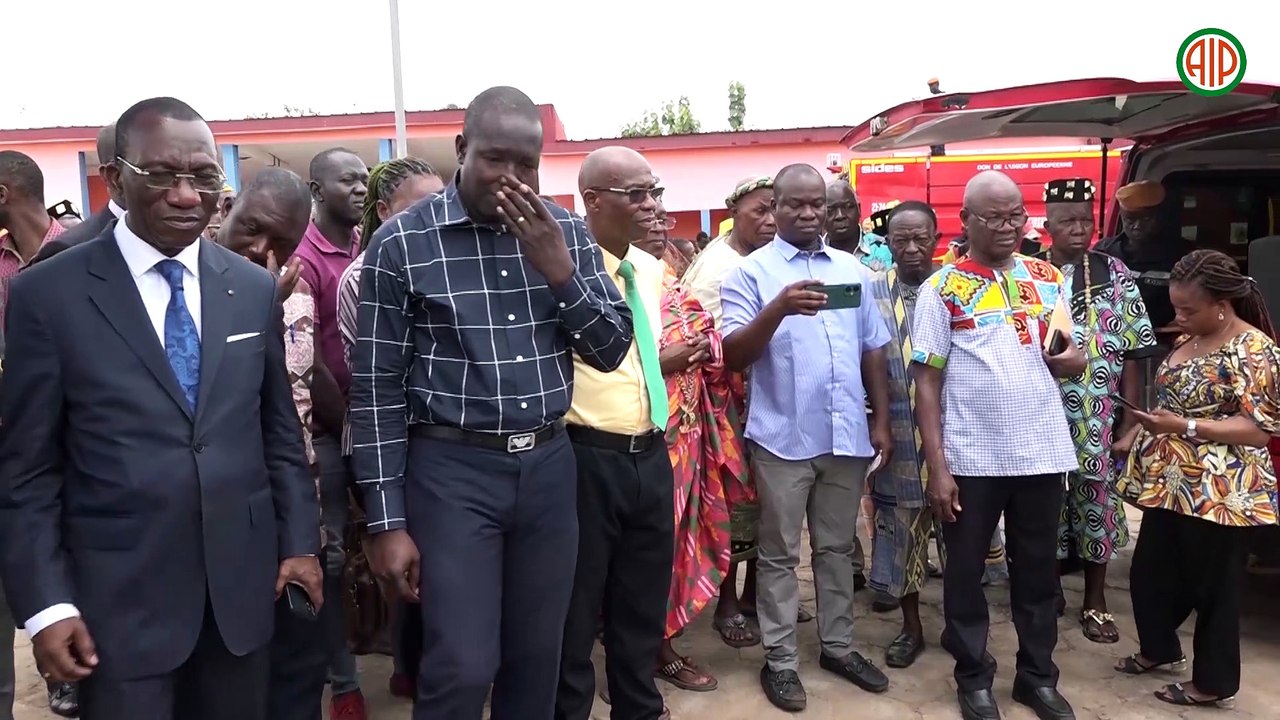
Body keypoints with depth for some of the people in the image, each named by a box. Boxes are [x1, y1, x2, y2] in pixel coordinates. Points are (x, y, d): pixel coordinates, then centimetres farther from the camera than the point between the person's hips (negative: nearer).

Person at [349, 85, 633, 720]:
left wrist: (559, 270, -13)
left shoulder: (567, 233, 5)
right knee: (462, 669, -3)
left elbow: (612, 352, 4)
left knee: (536, 662, 13)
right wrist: (387, 520, -6)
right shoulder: (401, 244, -6)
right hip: (451, 468, -4)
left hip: (549, 465, 4)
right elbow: (376, 388, -5)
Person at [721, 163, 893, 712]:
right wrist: (779, 308, -28)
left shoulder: (852, 269, 11)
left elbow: (873, 351, 14)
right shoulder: (751, 271, -3)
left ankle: (839, 646, 30)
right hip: (783, 437, -4)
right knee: (780, 554, 7)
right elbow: (733, 355, -13)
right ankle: (780, 660, 18)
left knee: (837, 547, 16)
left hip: (847, 435, 4)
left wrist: (882, 422, 9)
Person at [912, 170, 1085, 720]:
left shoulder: (1047, 278, 6)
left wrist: (1071, 358, -9)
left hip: (1042, 453, 4)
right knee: (966, 571, 9)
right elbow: (927, 382, -7)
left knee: (1038, 571, 15)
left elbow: (1069, 360, 16)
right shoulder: (943, 289, -6)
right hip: (972, 458, -3)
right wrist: (937, 467, -13)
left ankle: (1038, 676, 32)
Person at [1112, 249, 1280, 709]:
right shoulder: (1188, 340, 10)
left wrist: (1184, 426, -25)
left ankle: (1214, 684, 23)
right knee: (1150, 573, 18)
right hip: (1169, 485, 9)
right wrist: (1137, 436, 12)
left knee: (1212, 588, 6)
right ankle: (1159, 648, 41)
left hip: (1219, 495, -8)